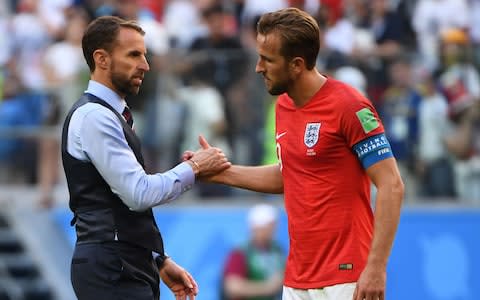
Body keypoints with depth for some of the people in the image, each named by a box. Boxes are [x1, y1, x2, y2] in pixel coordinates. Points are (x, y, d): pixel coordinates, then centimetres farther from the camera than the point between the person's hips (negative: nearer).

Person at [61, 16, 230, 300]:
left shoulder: (110, 115, 18)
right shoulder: (94, 117, -13)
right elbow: (139, 193, -20)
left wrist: (160, 261, 20)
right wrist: (193, 168, -8)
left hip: (127, 266, 10)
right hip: (111, 270, -10)